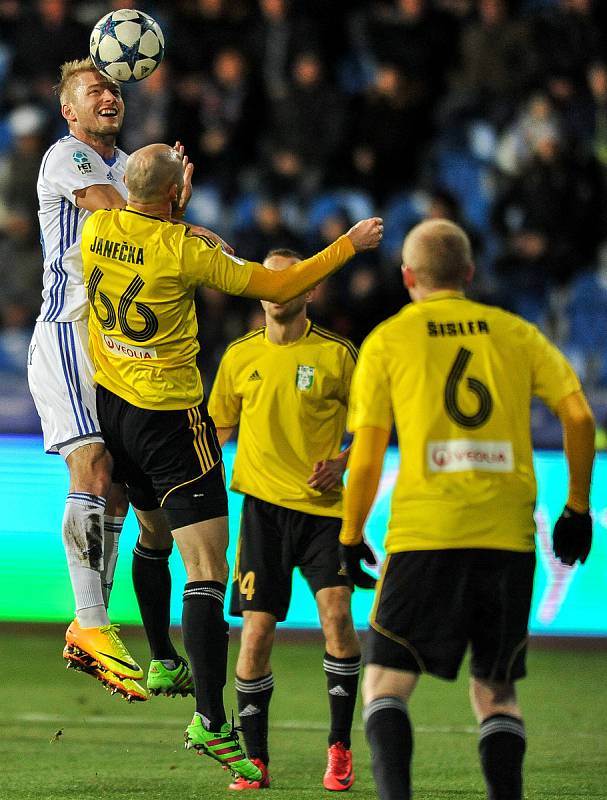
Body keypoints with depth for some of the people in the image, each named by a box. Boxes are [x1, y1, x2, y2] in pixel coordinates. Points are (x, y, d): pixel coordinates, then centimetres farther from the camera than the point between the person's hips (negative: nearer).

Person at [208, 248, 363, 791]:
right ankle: (254, 760, 10)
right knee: (256, 633, -4)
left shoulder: (336, 354, -1)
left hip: (324, 505, -2)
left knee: (336, 610, -18)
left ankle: (340, 747, -3)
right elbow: (218, 429, 20)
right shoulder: (240, 356, 7)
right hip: (264, 505, 2)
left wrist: (341, 461, -8)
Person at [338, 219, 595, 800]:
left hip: (424, 536, -3)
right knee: (495, 691, 14)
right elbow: (578, 415, 2)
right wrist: (577, 508, 11)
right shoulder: (515, 333, 12)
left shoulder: (387, 341, 5)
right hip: (510, 538, 3)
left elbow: (366, 457, 0)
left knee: (386, 684, 5)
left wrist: (350, 538, 10)